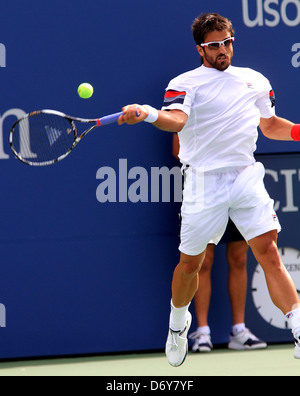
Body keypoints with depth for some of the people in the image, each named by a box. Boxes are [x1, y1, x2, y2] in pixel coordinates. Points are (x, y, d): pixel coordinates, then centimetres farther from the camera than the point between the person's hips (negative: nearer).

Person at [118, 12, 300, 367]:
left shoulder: (256, 81, 16)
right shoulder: (186, 83, 1)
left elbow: (271, 126, 28)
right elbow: (176, 120, -18)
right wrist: (148, 114, -39)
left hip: (247, 176, 2)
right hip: (204, 181, -2)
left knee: (268, 252, -12)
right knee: (190, 262, 7)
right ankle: (178, 323, 35)